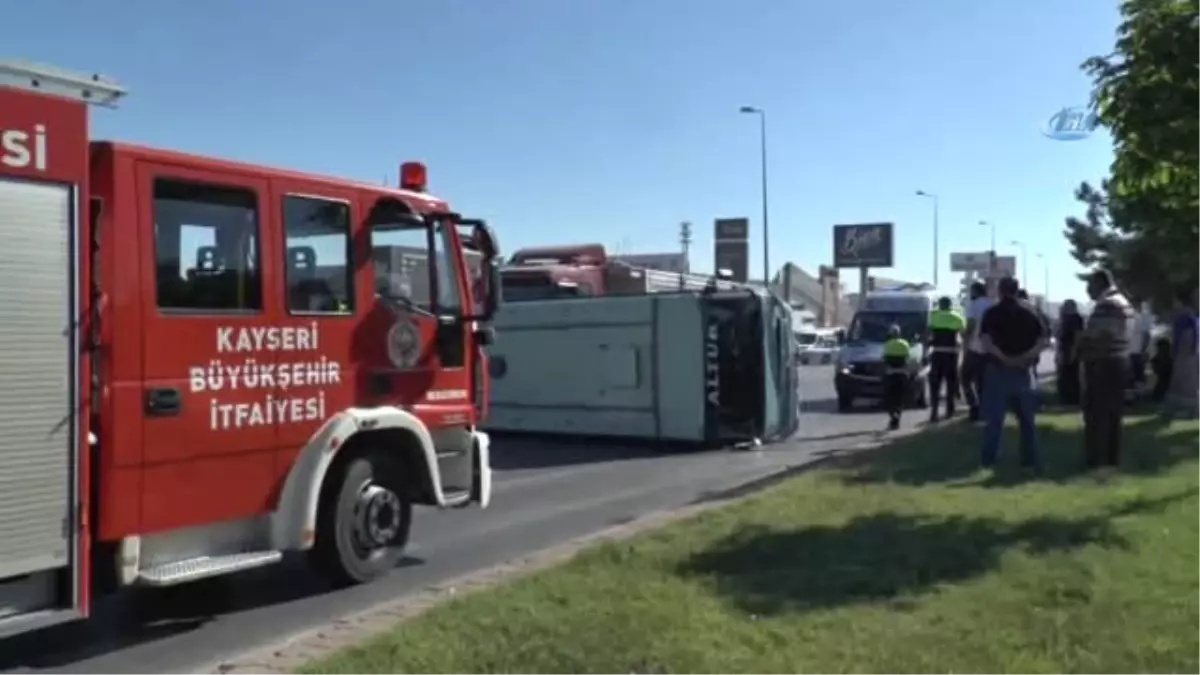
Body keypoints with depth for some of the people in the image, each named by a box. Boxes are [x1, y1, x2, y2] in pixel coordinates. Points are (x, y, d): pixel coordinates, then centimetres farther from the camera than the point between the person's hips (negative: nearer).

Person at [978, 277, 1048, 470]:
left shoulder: (992, 312, -3)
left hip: (997, 369, -2)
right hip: (1022, 370, 3)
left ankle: (989, 458, -2)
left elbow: (984, 340, -18)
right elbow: (1044, 338, -3)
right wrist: (1027, 356, -8)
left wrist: (1002, 357, -13)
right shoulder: (1029, 312, 7)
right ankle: (1030, 459, 11)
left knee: (994, 417, 1)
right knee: (1026, 418, 11)